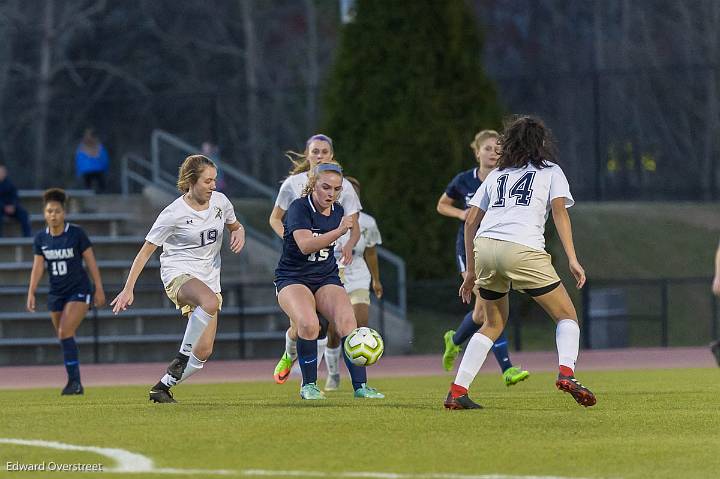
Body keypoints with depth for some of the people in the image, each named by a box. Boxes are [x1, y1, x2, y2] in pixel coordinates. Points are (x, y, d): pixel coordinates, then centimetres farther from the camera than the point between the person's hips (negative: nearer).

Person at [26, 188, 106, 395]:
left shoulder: (76, 233, -10)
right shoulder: (40, 239, 1)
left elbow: (91, 262, -6)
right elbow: (38, 267, 1)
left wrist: (99, 289, -6)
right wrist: (31, 293, -10)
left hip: (79, 291, -5)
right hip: (56, 293, 5)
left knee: (65, 333, -19)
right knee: (64, 338, 7)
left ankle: (74, 380, -17)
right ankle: (75, 384, 17)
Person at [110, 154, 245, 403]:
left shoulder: (220, 201, 3)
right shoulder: (174, 213, -13)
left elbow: (235, 226, 24)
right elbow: (146, 250, -8)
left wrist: (239, 233, -3)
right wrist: (128, 289, -12)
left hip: (209, 277, 6)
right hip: (178, 273, -6)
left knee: (204, 351, -6)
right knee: (211, 302, -41)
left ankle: (163, 386, 12)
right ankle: (183, 356, -25)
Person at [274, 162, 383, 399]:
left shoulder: (338, 211, 6)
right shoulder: (299, 208, -14)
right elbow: (305, 245, -32)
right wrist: (339, 231, -41)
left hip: (327, 279, 5)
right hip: (293, 279, -5)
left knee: (347, 321, -21)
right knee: (309, 324, -31)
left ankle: (360, 385, -18)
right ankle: (308, 385, -13)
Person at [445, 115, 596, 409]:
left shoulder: (497, 175, 27)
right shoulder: (551, 171, 17)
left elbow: (470, 222, 21)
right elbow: (559, 211, 0)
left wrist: (471, 272, 25)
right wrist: (572, 259, -5)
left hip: (484, 246, 4)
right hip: (523, 248, -4)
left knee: (494, 323, 21)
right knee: (566, 315, 8)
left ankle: (456, 392, 12)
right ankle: (566, 372, -19)